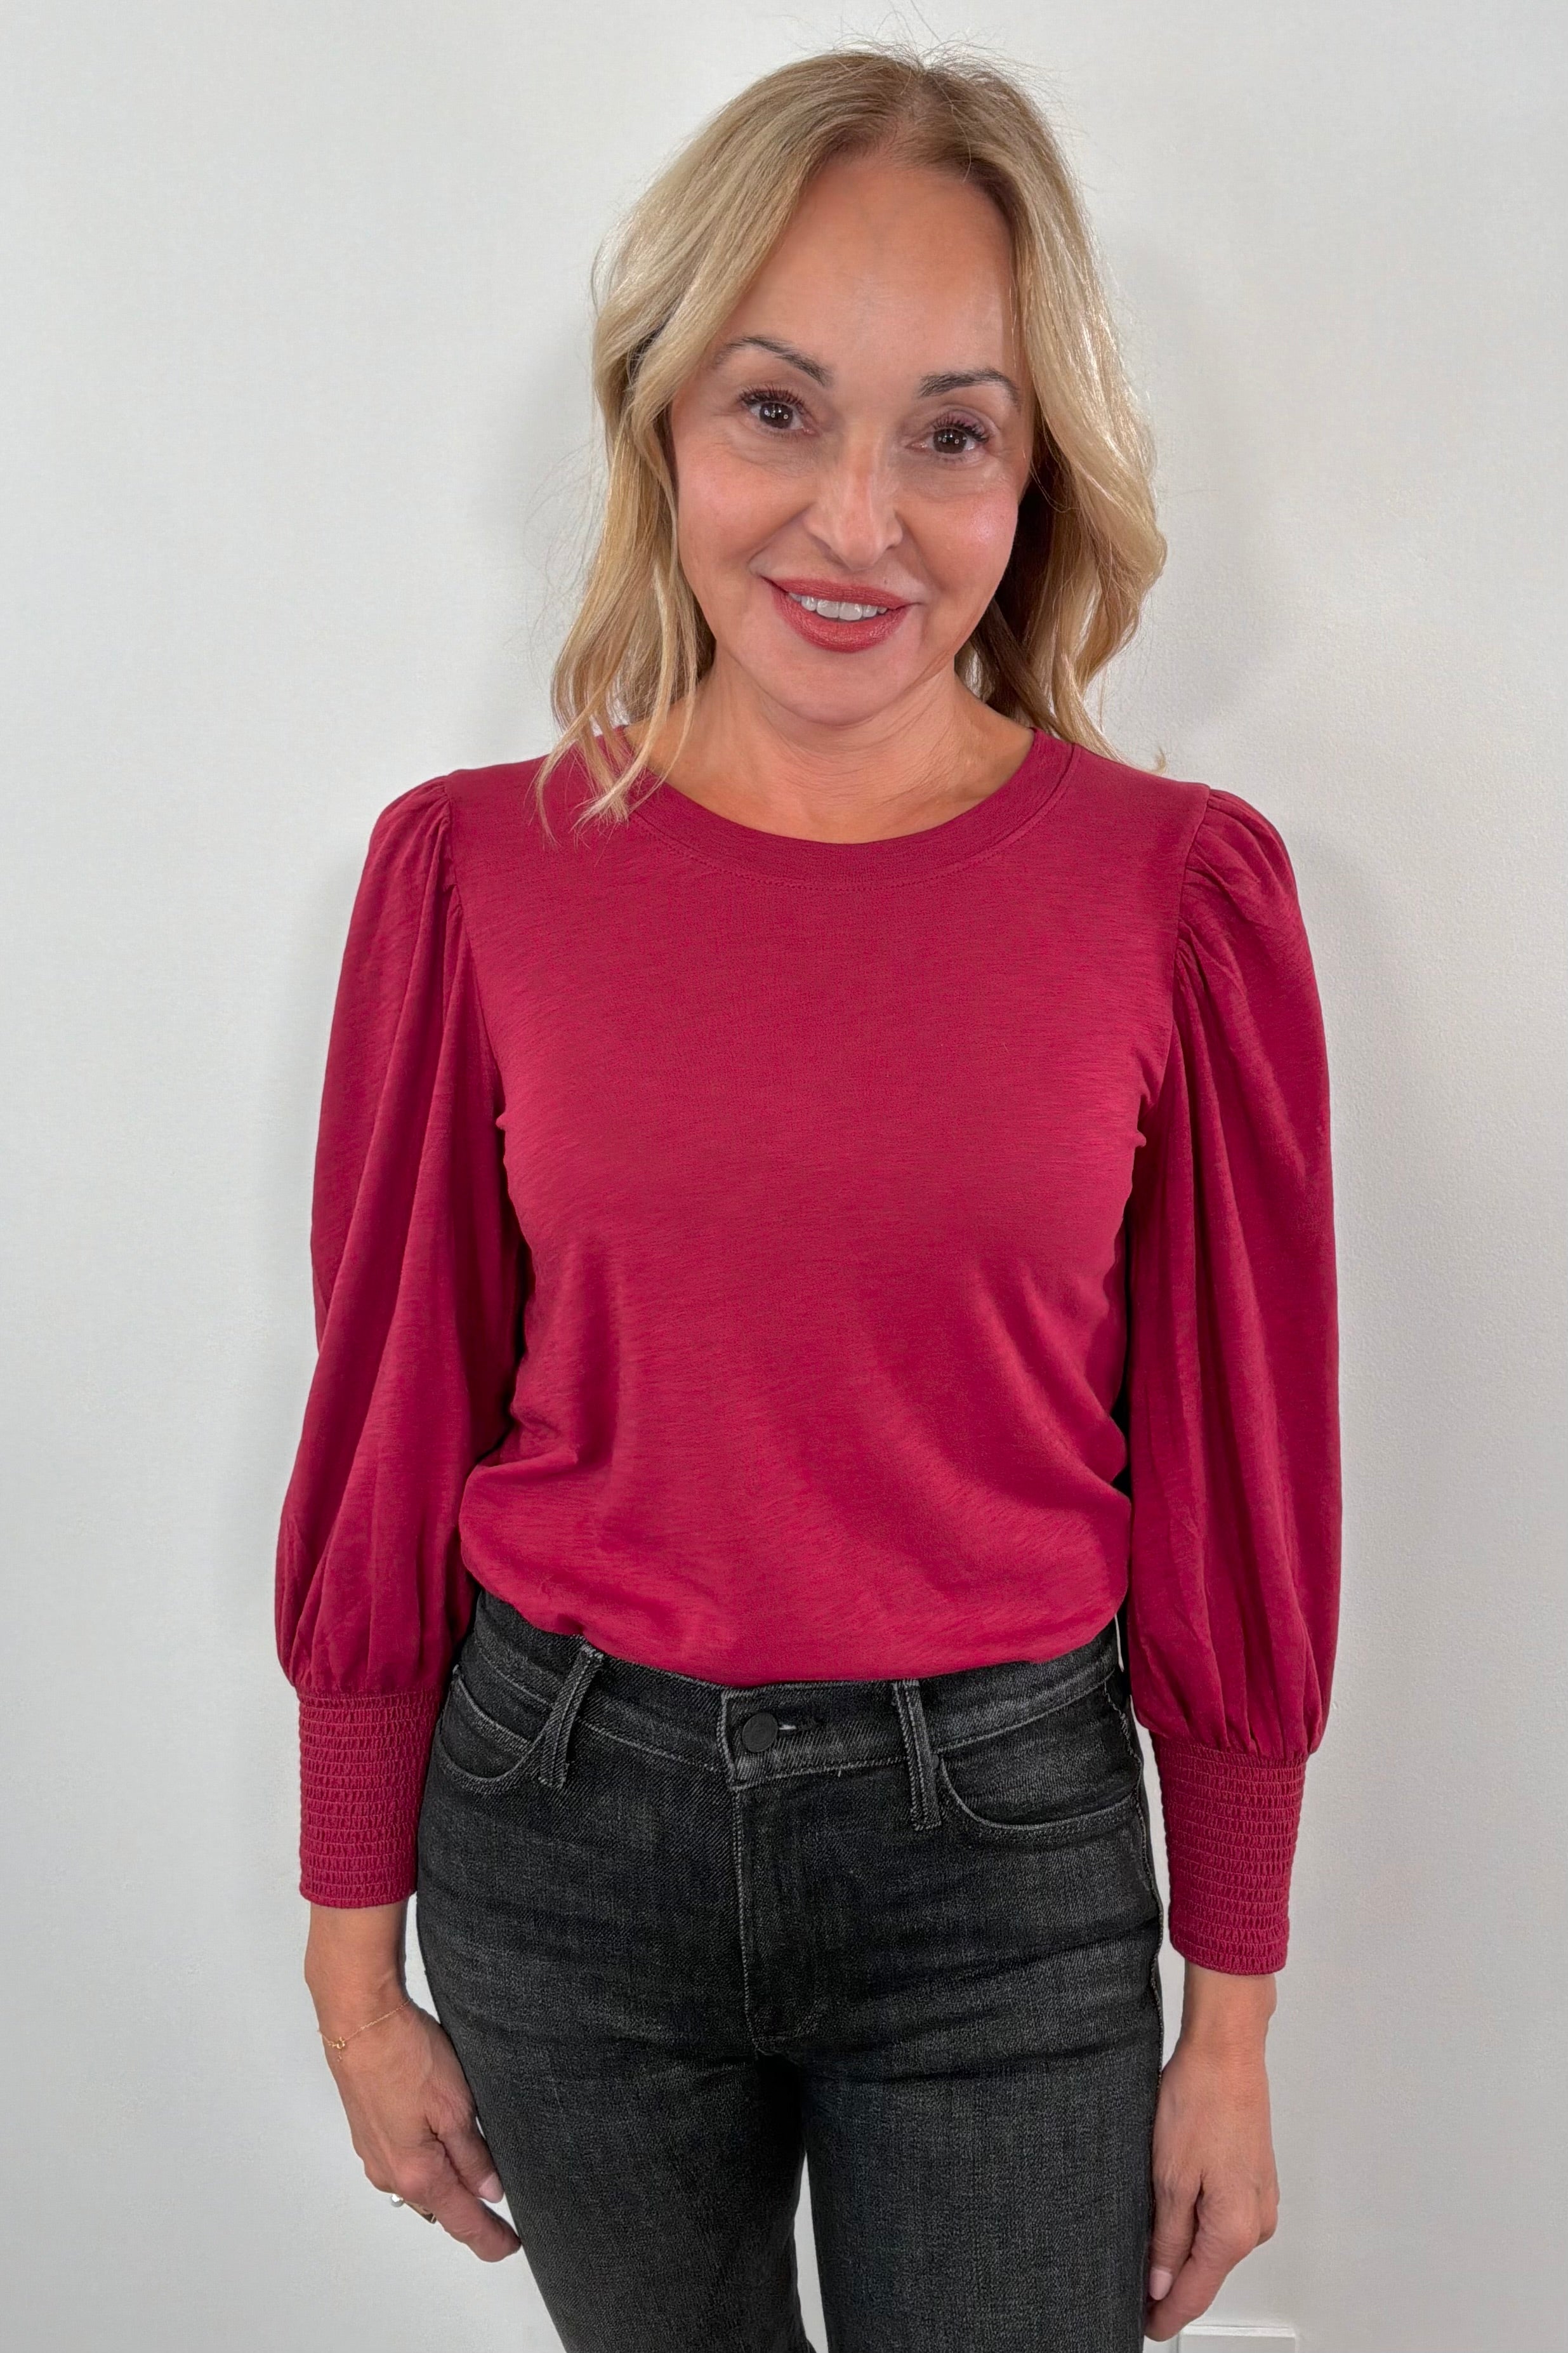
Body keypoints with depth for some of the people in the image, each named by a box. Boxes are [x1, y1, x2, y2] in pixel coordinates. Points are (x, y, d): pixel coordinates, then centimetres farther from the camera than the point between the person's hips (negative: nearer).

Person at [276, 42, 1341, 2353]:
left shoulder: (1182, 889, -10)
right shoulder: (470, 867, -8)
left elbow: (1237, 1484, -4)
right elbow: (390, 1437, -2)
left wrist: (1234, 2022, 2)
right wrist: (357, 1959, 5)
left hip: (1008, 1841, -1)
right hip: (562, 1823, 2)